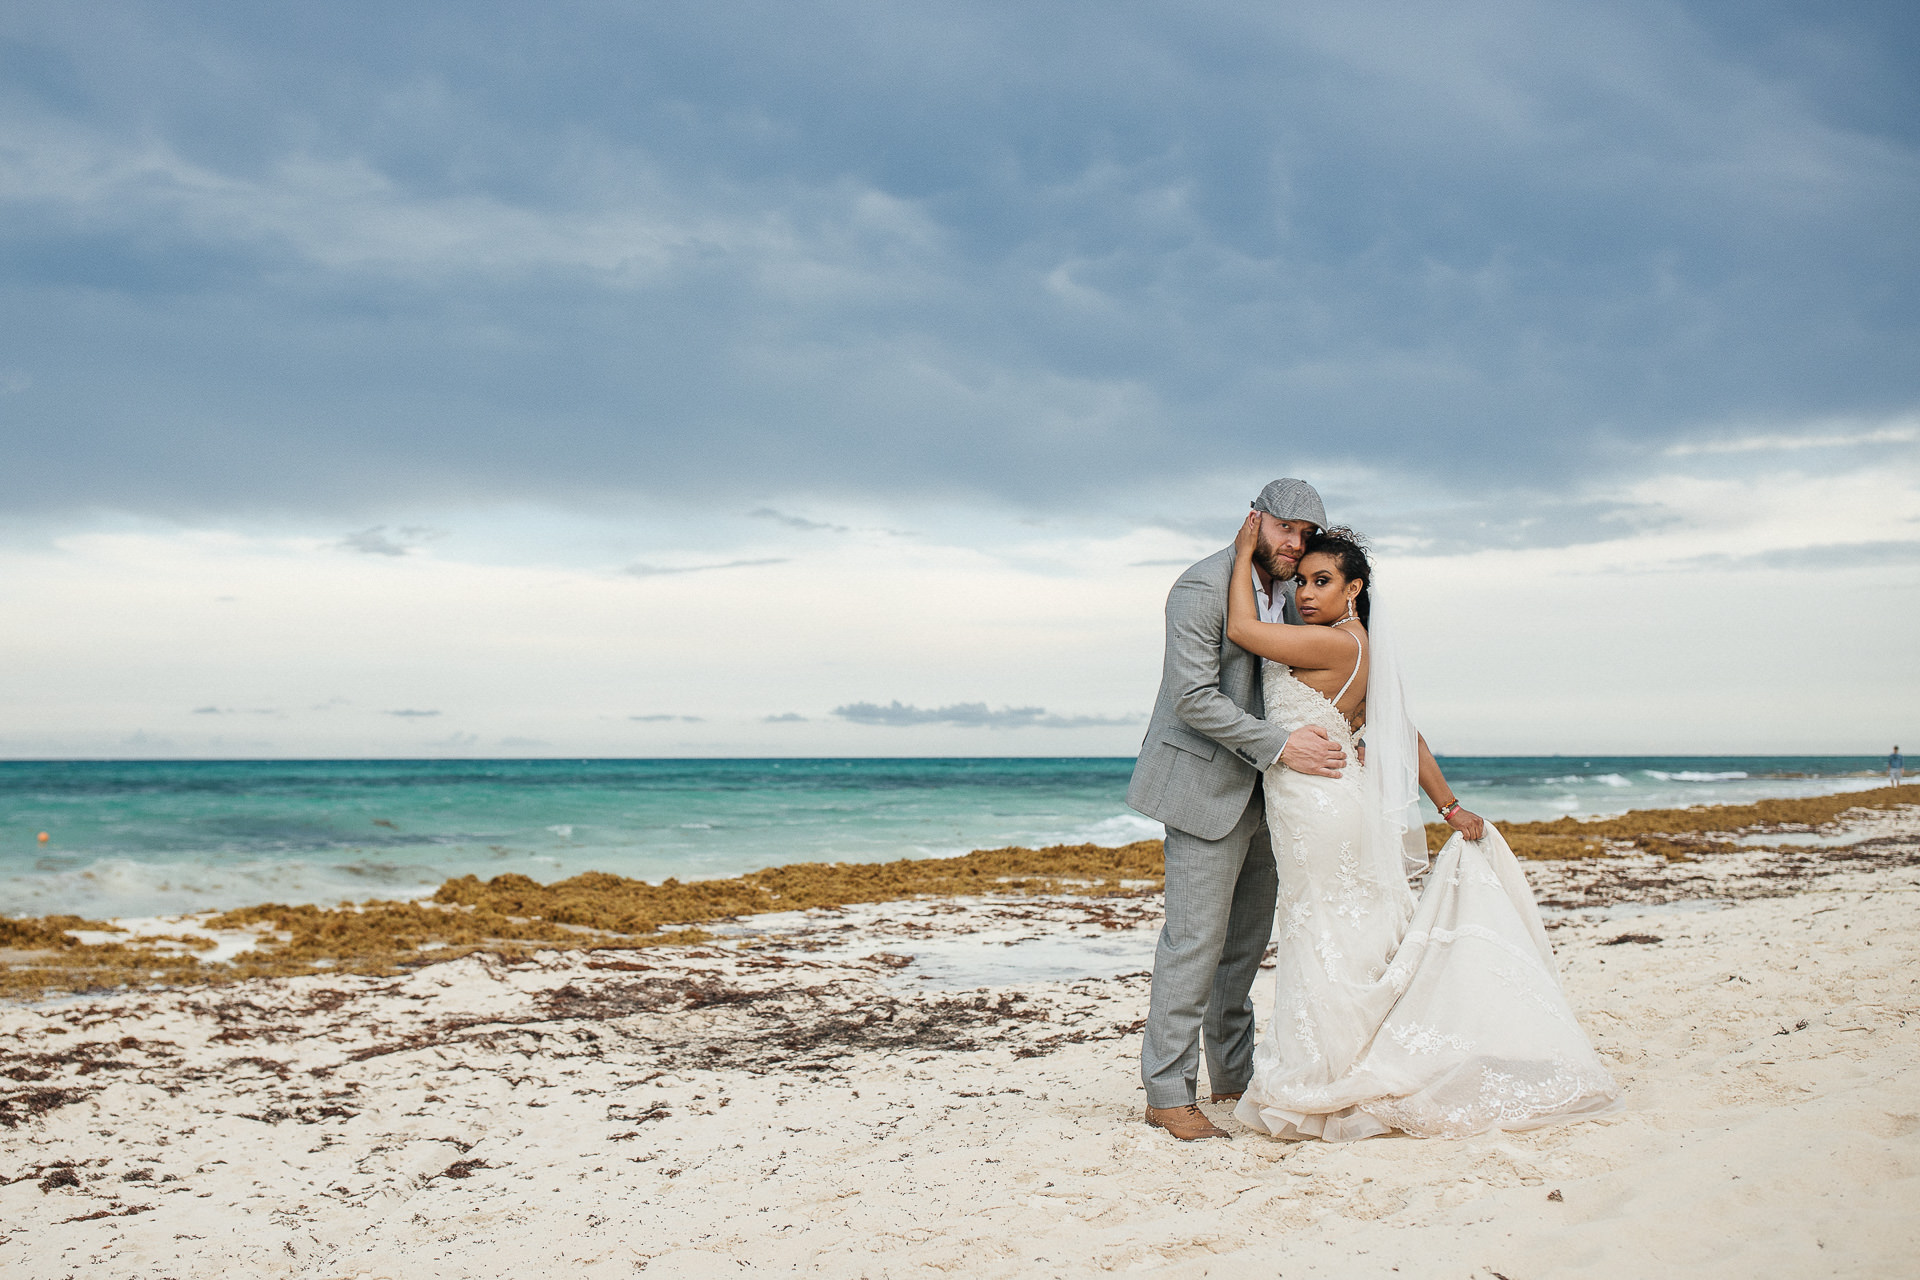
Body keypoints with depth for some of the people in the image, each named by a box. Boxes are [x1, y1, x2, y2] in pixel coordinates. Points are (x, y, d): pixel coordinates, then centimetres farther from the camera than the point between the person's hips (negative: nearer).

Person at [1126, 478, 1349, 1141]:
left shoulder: (1288, 594, 11)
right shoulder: (1203, 588, -15)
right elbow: (1194, 697, -21)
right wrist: (1280, 746, -24)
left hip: (1259, 791, 8)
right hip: (1205, 785, -8)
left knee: (1247, 941, 13)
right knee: (1196, 938, -7)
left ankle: (1234, 1079, 23)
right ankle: (1168, 1093, 0)